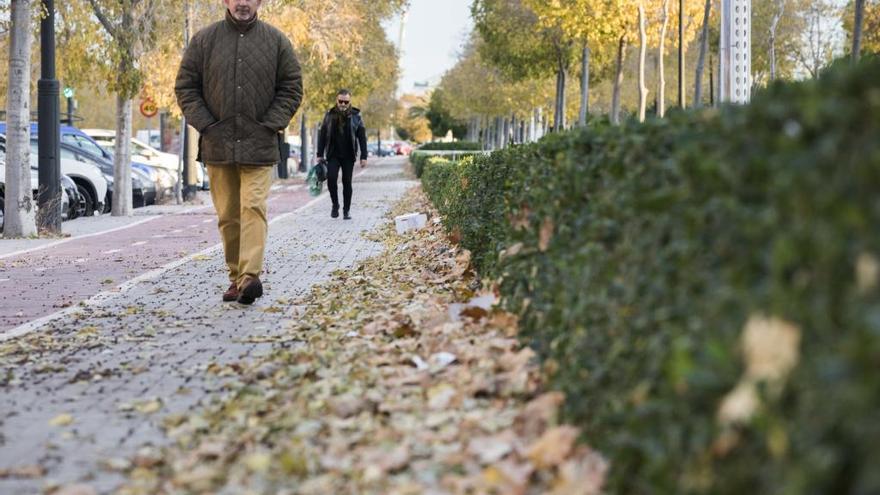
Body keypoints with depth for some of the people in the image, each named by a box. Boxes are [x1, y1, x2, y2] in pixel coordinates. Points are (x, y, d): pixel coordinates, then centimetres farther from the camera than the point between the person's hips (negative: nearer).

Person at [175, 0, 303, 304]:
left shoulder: (276, 41, 4)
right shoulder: (204, 40, 5)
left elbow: (291, 88, 6)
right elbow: (185, 86, 7)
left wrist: (270, 124, -5)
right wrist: (205, 124, -3)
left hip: (259, 146, -2)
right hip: (217, 145, 2)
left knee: (253, 208, -14)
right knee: (228, 215, 7)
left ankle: (250, 276, -22)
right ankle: (236, 277, 15)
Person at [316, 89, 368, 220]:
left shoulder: (355, 116, 1)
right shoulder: (329, 115, 3)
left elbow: (362, 137, 1)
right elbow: (322, 135, 7)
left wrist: (363, 156, -5)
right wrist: (320, 154, 2)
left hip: (348, 156, 0)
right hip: (333, 155, 0)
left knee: (347, 183, 2)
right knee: (331, 178, -14)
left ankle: (347, 210, 12)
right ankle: (335, 204, 7)